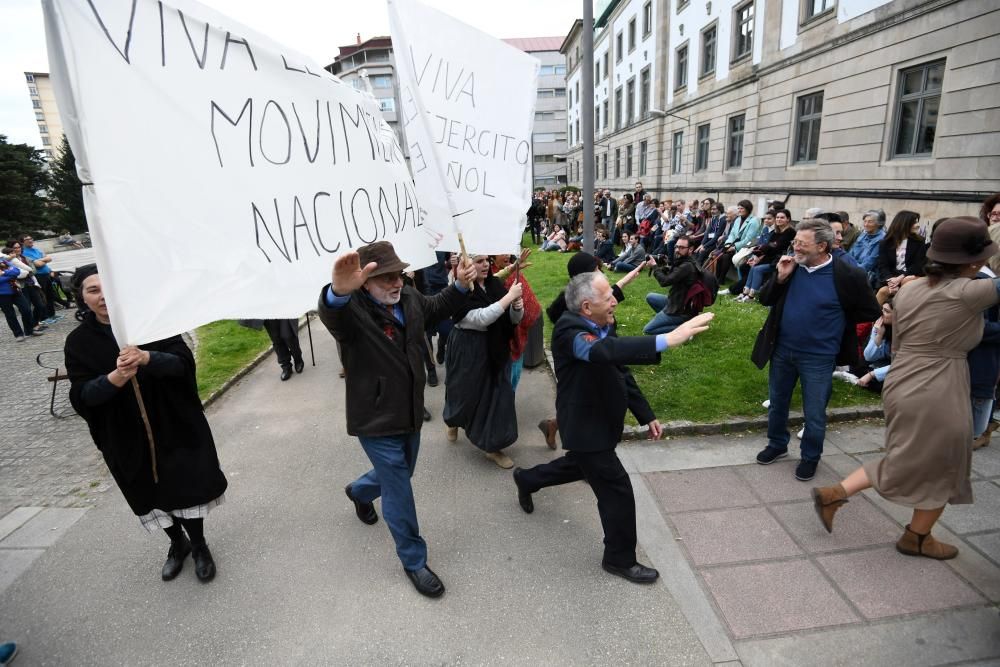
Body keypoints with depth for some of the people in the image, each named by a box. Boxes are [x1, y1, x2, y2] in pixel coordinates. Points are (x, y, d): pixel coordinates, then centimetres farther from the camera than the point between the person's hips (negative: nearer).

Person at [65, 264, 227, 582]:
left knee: (186, 485, 6)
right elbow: (82, 395, -10)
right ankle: (177, 544, 40)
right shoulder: (78, 341, -4)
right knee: (153, 492, 16)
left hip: (174, 423, -2)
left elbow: (183, 361, -16)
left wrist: (147, 358, -36)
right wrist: (114, 379, -31)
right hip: (126, 435, 2)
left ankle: (199, 545, 29)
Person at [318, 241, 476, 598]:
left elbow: (437, 307, 18)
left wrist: (460, 284, -1)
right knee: (399, 492, 4)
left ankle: (359, 490, 61)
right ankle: (414, 561, 28)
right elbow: (330, 314, -49)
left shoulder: (409, 298, -2)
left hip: (410, 413, 7)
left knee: (400, 474, 28)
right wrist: (339, 291, -73)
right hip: (377, 421, -7)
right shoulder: (353, 311, -24)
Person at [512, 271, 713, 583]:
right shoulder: (569, 332, -28)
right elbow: (603, 351, -50)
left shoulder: (602, 325, -3)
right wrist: (666, 339, -56)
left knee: (581, 466, 29)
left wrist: (647, 415, 9)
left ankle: (527, 479, 54)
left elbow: (621, 373, 7)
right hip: (585, 426, -9)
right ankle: (620, 558, 25)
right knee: (617, 490, 0)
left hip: (600, 420, 9)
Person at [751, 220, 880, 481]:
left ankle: (810, 457, 32)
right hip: (782, 350, 4)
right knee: (777, 404, 19)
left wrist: (835, 322, -3)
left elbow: (871, 312, -6)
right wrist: (780, 277, -17)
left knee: (814, 414, 10)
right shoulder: (791, 266, -5)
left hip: (818, 358, -4)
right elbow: (764, 299, -2)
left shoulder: (848, 276, -16)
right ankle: (777, 444, 41)